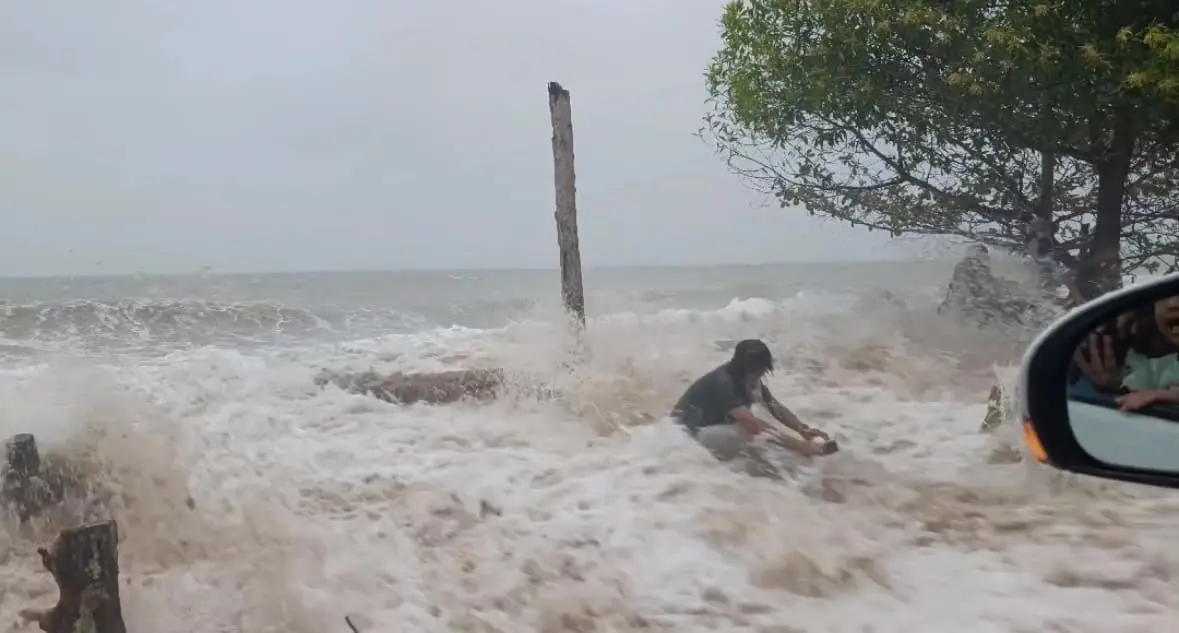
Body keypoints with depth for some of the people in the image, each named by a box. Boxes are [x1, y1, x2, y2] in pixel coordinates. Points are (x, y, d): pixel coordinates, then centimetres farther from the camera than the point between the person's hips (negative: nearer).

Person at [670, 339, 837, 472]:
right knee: (749, 431, -32)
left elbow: (776, 407, -3)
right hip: (687, 432, -9)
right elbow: (752, 423, -40)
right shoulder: (722, 383, -31)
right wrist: (798, 445, -44)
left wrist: (804, 430, -21)